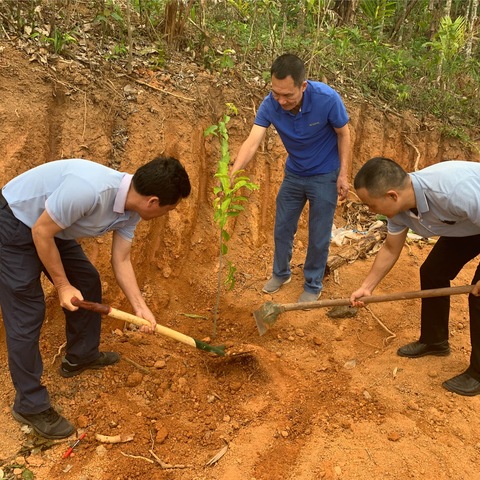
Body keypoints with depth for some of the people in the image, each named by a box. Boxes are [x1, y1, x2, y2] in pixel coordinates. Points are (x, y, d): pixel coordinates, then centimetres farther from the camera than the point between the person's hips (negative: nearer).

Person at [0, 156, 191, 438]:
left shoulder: (131, 210, -10)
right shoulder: (88, 189, -38)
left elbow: (121, 260, 0)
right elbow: (41, 232, -26)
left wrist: (140, 307, -7)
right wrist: (62, 285, -17)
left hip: (54, 229, 9)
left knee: (87, 282, 14)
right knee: (27, 315, -6)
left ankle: (81, 356, 34)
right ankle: (30, 405, 9)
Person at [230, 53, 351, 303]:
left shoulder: (327, 98, -29)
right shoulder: (270, 104, -22)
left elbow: (343, 134, -12)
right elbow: (253, 141, -32)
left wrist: (343, 174, -14)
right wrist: (233, 172, -50)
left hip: (324, 176, -3)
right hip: (293, 174, 3)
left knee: (318, 236, 5)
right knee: (282, 228, 14)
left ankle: (313, 285, 27)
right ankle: (281, 273, 39)